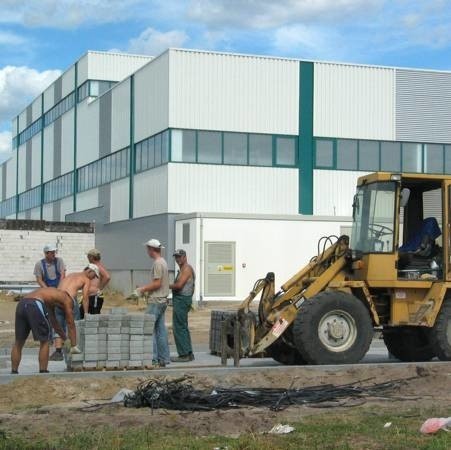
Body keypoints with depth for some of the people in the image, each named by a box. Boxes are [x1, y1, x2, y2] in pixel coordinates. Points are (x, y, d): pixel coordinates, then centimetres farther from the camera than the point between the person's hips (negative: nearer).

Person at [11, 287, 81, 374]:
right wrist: (74, 346, 29)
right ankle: (43, 372, 7)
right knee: (44, 341, 9)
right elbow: (70, 324, 23)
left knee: (19, 342, 16)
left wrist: (65, 338, 57)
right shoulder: (67, 299, 21)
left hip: (21, 304, 7)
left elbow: (54, 321, 49)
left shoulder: (50, 295, 41)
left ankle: (14, 372, 18)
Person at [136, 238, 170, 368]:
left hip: (156, 301, -10)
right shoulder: (163, 262, 16)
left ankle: (153, 360, -8)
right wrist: (145, 288, 16)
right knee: (161, 330, 11)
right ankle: (163, 359, 13)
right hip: (162, 300, 10)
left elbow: (157, 284, -20)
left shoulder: (158, 263, -15)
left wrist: (143, 289, -10)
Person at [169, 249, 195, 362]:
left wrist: (168, 286, -8)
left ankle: (184, 355, -9)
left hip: (181, 300, -11)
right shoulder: (183, 269, 20)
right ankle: (188, 354, 18)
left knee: (179, 328, -9)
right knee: (183, 328, 14)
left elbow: (179, 285, -21)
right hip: (181, 300, 11)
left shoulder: (186, 269, -13)